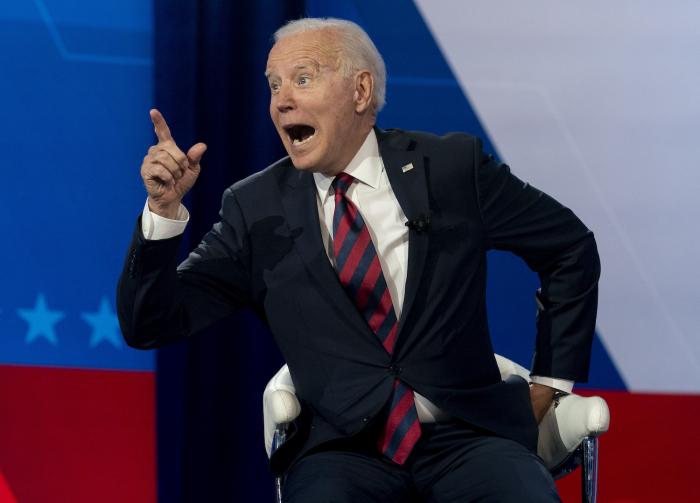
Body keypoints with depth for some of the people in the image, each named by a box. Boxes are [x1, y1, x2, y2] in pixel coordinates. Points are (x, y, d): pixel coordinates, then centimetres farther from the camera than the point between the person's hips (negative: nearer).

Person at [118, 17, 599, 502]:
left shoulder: (451, 168, 4)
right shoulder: (256, 208, 6)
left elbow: (571, 247, 16)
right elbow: (149, 325, 4)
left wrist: (549, 382, 13)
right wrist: (164, 208, -10)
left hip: (466, 439, 0)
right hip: (344, 451, 0)